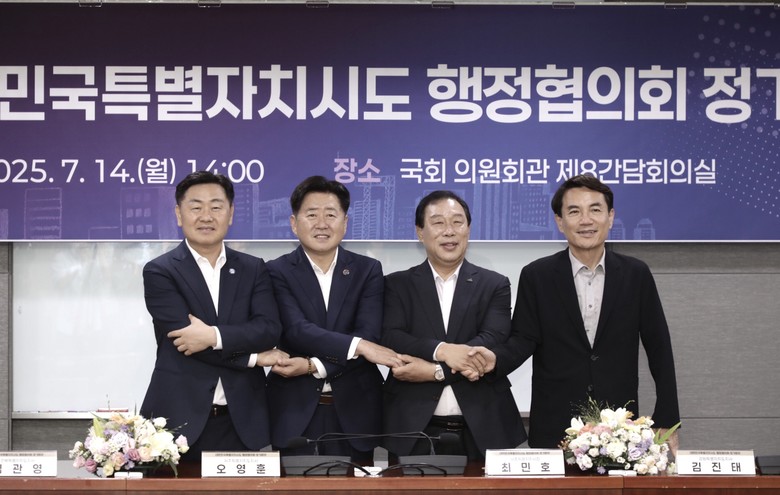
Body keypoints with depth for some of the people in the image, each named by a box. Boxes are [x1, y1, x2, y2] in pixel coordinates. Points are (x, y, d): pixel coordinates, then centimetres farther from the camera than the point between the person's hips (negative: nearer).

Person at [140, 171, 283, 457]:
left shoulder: (253, 270, 11)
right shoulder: (159, 272, 1)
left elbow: (270, 329, -2)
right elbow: (184, 335, -10)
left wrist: (214, 336, -17)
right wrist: (253, 357, -6)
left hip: (242, 420, 3)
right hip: (180, 418, -3)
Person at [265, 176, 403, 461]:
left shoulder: (368, 271, 6)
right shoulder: (278, 272, 1)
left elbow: (369, 335, -6)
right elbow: (297, 330, -14)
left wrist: (313, 366, -17)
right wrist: (358, 345, -25)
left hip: (353, 412, 1)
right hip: (295, 413, -1)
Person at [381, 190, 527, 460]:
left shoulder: (495, 285, 7)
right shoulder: (397, 285, 9)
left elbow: (493, 341, -8)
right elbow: (391, 339, -6)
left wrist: (433, 370, -17)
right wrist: (441, 350, -23)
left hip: (482, 430, 0)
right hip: (414, 430, 0)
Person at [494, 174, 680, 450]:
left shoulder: (636, 275, 2)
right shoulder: (536, 276, 0)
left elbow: (658, 349, 5)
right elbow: (524, 340, -2)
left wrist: (666, 422, 3)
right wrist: (493, 360, -25)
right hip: (554, 429, -1)